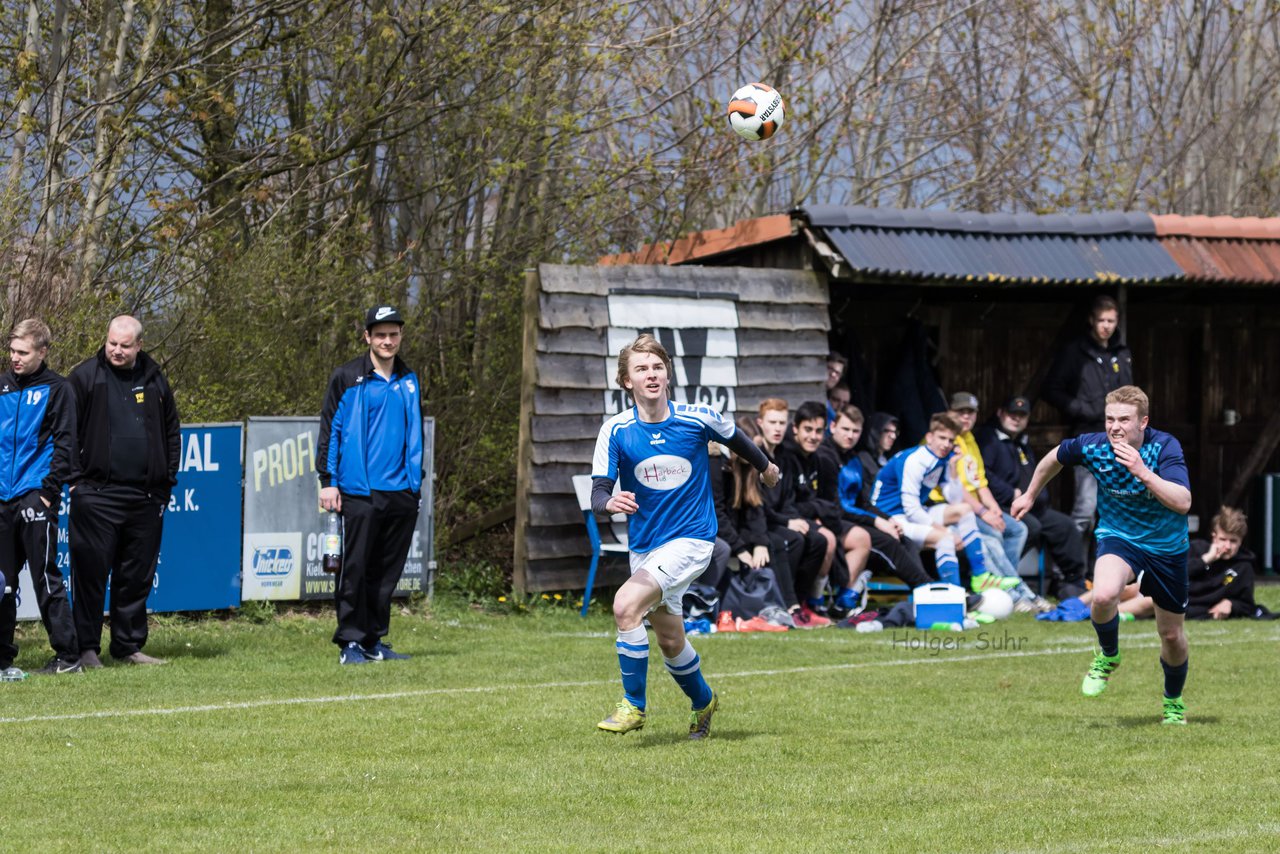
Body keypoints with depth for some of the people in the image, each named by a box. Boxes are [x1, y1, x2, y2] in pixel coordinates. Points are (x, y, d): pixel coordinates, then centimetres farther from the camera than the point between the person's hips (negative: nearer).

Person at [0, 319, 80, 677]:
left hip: (35, 498, -5)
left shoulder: (55, 389, -1)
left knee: (46, 579, -6)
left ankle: (68, 656, -2)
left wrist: (49, 490, -13)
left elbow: (63, 444, -6)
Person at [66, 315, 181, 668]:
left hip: (146, 497, 4)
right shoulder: (85, 376, -1)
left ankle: (129, 645, 18)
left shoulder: (154, 380, 12)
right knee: (91, 573, -3)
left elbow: (172, 431, 19)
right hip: (96, 494, -4)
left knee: (138, 576, 9)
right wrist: (74, 477, -7)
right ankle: (87, 648, 2)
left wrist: (167, 478, 12)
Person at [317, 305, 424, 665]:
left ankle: (374, 641, 14)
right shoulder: (346, 379, 0)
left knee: (388, 572, 7)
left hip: (401, 493, 5)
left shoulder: (410, 383, 15)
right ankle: (350, 642, -1)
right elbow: (329, 430, 0)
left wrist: (417, 484, 17)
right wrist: (328, 481, -6)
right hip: (359, 491, -5)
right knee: (355, 568, -5)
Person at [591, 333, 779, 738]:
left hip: (691, 539, -4)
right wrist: (610, 502, -38)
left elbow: (735, 438, 11)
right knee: (670, 640, 17)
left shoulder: (699, 419, -11)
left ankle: (634, 705, -12)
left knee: (626, 604, -25)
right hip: (644, 546, 4)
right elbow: (597, 493, -13)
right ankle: (702, 701, 46)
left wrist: (765, 467, 29)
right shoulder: (615, 431, -9)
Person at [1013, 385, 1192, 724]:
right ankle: (1108, 657, -2)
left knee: (1171, 635, 11)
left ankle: (1173, 700, 41)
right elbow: (1056, 458, 6)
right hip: (1118, 537, 0)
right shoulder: (1092, 446, -17)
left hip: (1167, 547, 0)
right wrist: (1030, 495, 19)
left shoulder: (1164, 446, -24)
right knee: (1104, 595, -33)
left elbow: (1183, 503, -35)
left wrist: (1142, 472, -44)